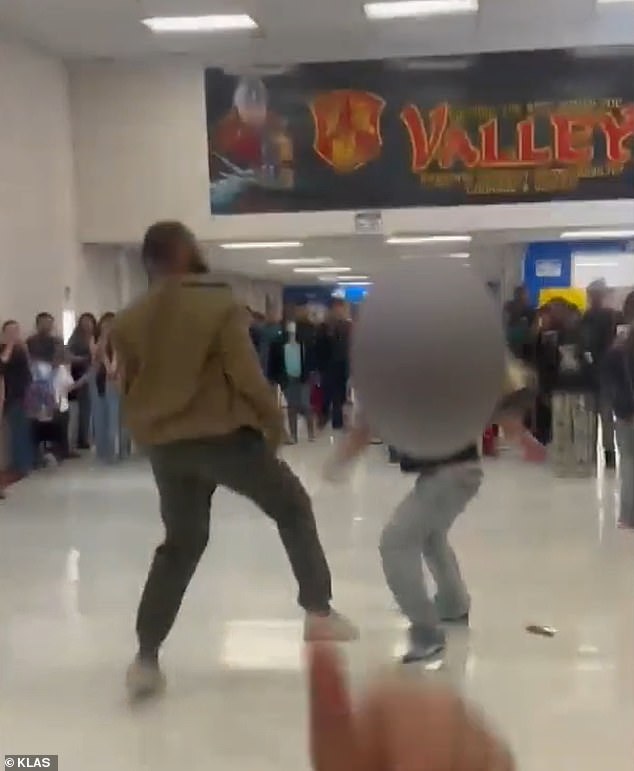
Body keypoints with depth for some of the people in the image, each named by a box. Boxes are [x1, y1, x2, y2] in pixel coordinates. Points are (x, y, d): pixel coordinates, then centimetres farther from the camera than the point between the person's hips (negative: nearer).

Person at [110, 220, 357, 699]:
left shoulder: (130, 321, 3)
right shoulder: (219, 305, -11)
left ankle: (146, 658, 15)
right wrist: (273, 422, 1)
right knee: (293, 508, 16)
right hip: (226, 435, -5)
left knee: (180, 544, 19)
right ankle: (320, 613, 14)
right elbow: (247, 377, -13)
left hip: (165, 446, 5)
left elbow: (131, 389, 9)